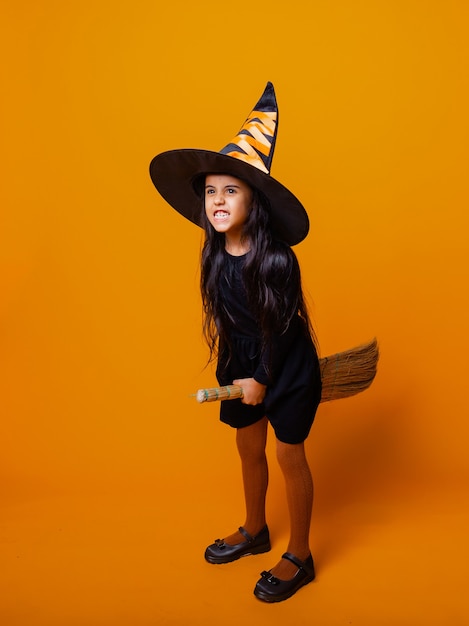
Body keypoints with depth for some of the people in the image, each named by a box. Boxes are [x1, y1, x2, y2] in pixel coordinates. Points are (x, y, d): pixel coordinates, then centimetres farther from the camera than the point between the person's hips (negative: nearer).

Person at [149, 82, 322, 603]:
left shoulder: (276, 258, -24)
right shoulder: (216, 255, -7)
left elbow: (281, 326, -17)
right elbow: (229, 319, 3)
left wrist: (262, 379, -10)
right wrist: (237, 370, 8)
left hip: (287, 367, -6)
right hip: (242, 363, 6)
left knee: (289, 456, 6)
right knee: (249, 449, 19)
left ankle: (299, 557, 26)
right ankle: (254, 531, 45)